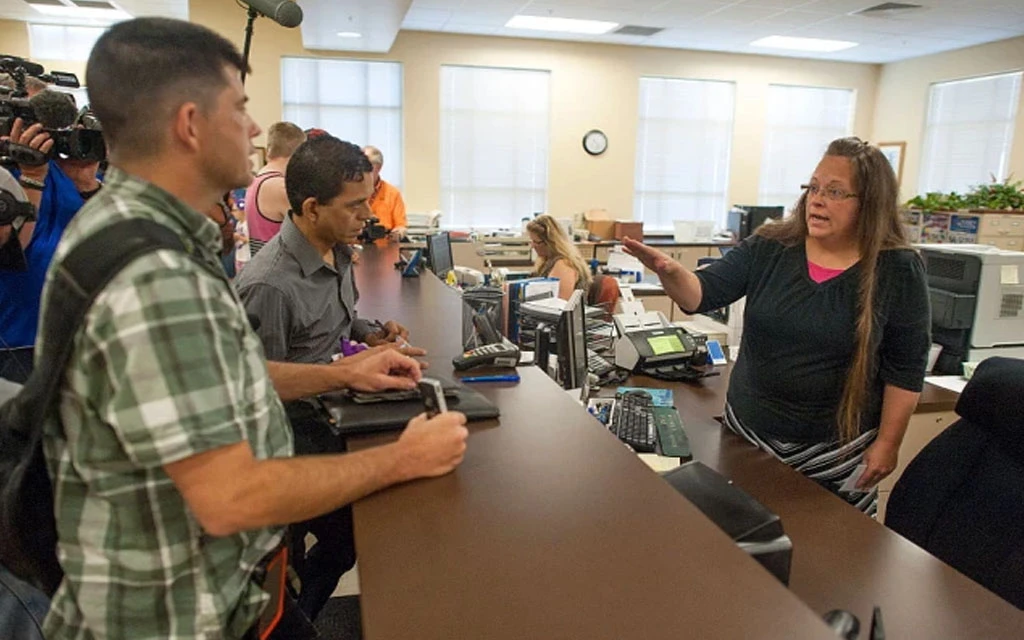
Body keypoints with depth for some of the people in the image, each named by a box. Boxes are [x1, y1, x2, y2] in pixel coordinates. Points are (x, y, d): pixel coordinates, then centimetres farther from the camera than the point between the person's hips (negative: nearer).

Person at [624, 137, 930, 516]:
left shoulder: (898, 270, -7)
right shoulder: (769, 249, -3)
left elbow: (906, 366, -4)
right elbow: (701, 295, -10)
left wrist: (888, 443, -5)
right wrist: (669, 271, -31)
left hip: (836, 447, -2)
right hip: (748, 429, 2)